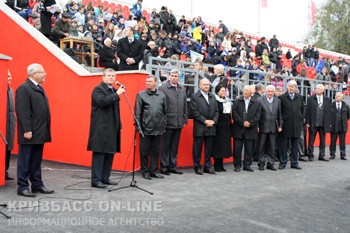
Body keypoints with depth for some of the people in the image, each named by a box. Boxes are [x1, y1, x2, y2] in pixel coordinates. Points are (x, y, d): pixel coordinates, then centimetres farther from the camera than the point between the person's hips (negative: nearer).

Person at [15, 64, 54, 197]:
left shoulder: (39, 89, 17)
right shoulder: (23, 88, -11)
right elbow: (21, 111, -17)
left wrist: (46, 131, 16)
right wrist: (27, 130, -21)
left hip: (40, 134, 9)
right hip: (29, 134, -9)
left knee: (37, 161, 15)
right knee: (25, 161, 1)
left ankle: (37, 185, 23)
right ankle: (22, 187, 9)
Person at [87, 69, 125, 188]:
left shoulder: (113, 90, 20)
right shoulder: (98, 89, -5)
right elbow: (102, 101, -24)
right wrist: (117, 94, -19)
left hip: (112, 128, 9)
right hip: (101, 128, -8)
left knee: (110, 153, 10)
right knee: (99, 153, -6)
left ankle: (105, 178, 18)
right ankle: (96, 180, -1)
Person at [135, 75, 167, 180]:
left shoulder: (162, 95, 10)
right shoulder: (141, 95, 2)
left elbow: (165, 111, 13)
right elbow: (137, 112, 0)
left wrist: (164, 126, 10)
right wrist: (138, 127, -4)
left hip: (158, 129, 3)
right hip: (145, 128, -3)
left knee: (156, 151, 8)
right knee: (144, 151, 3)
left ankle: (153, 171, 18)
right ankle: (145, 171, 14)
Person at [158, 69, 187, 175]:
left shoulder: (182, 88, 13)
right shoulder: (163, 88, -4)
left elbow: (185, 105, 16)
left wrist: (184, 120, 13)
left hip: (179, 123, 5)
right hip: (168, 122, -5)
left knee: (175, 146, 11)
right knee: (165, 146, 2)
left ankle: (172, 166, 19)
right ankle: (164, 167, 11)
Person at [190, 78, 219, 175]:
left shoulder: (212, 97, 16)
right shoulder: (194, 96, -2)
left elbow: (216, 111, 13)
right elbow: (194, 111, -9)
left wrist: (213, 121, -4)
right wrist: (205, 121, -13)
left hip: (211, 127, 5)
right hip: (199, 127, -5)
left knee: (209, 148, 9)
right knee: (197, 148, 1)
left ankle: (207, 167, 17)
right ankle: (197, 167, 10)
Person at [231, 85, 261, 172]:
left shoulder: (256, 103, 8)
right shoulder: (237, 101, 4)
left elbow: (257, 115, 2)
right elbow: (234, 114, -3)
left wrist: (250, 123, -11)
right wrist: (242, 122, -12)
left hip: (250, 130, 1)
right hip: (238, 129, -1)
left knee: (249, 148, 6)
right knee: (237, 148, 1)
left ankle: (247, 165, 18)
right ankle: (237, 165, 12)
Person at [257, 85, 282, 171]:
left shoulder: (278, 101, 11)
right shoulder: (260, 100, -1)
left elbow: (280, 115, 11)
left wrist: (280, 126, 4)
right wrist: (257, 126, -8)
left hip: (273, 128, 3)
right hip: (263, 127, -3)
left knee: (272, 147, 6)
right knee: (261, 146, 4)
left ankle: (270, 164, 15)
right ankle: (261, 164, 13)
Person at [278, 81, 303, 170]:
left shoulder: (300, 97, 10)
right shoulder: (281, 97, -2)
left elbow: (302, 110, 20)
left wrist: (301, 120, 13)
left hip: (296, 125, 3)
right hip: (285, 125, -3)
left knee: (295, 146, 9)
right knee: (284, 145, 3)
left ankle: (294, 163, 18)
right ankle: (283, 163, 12)